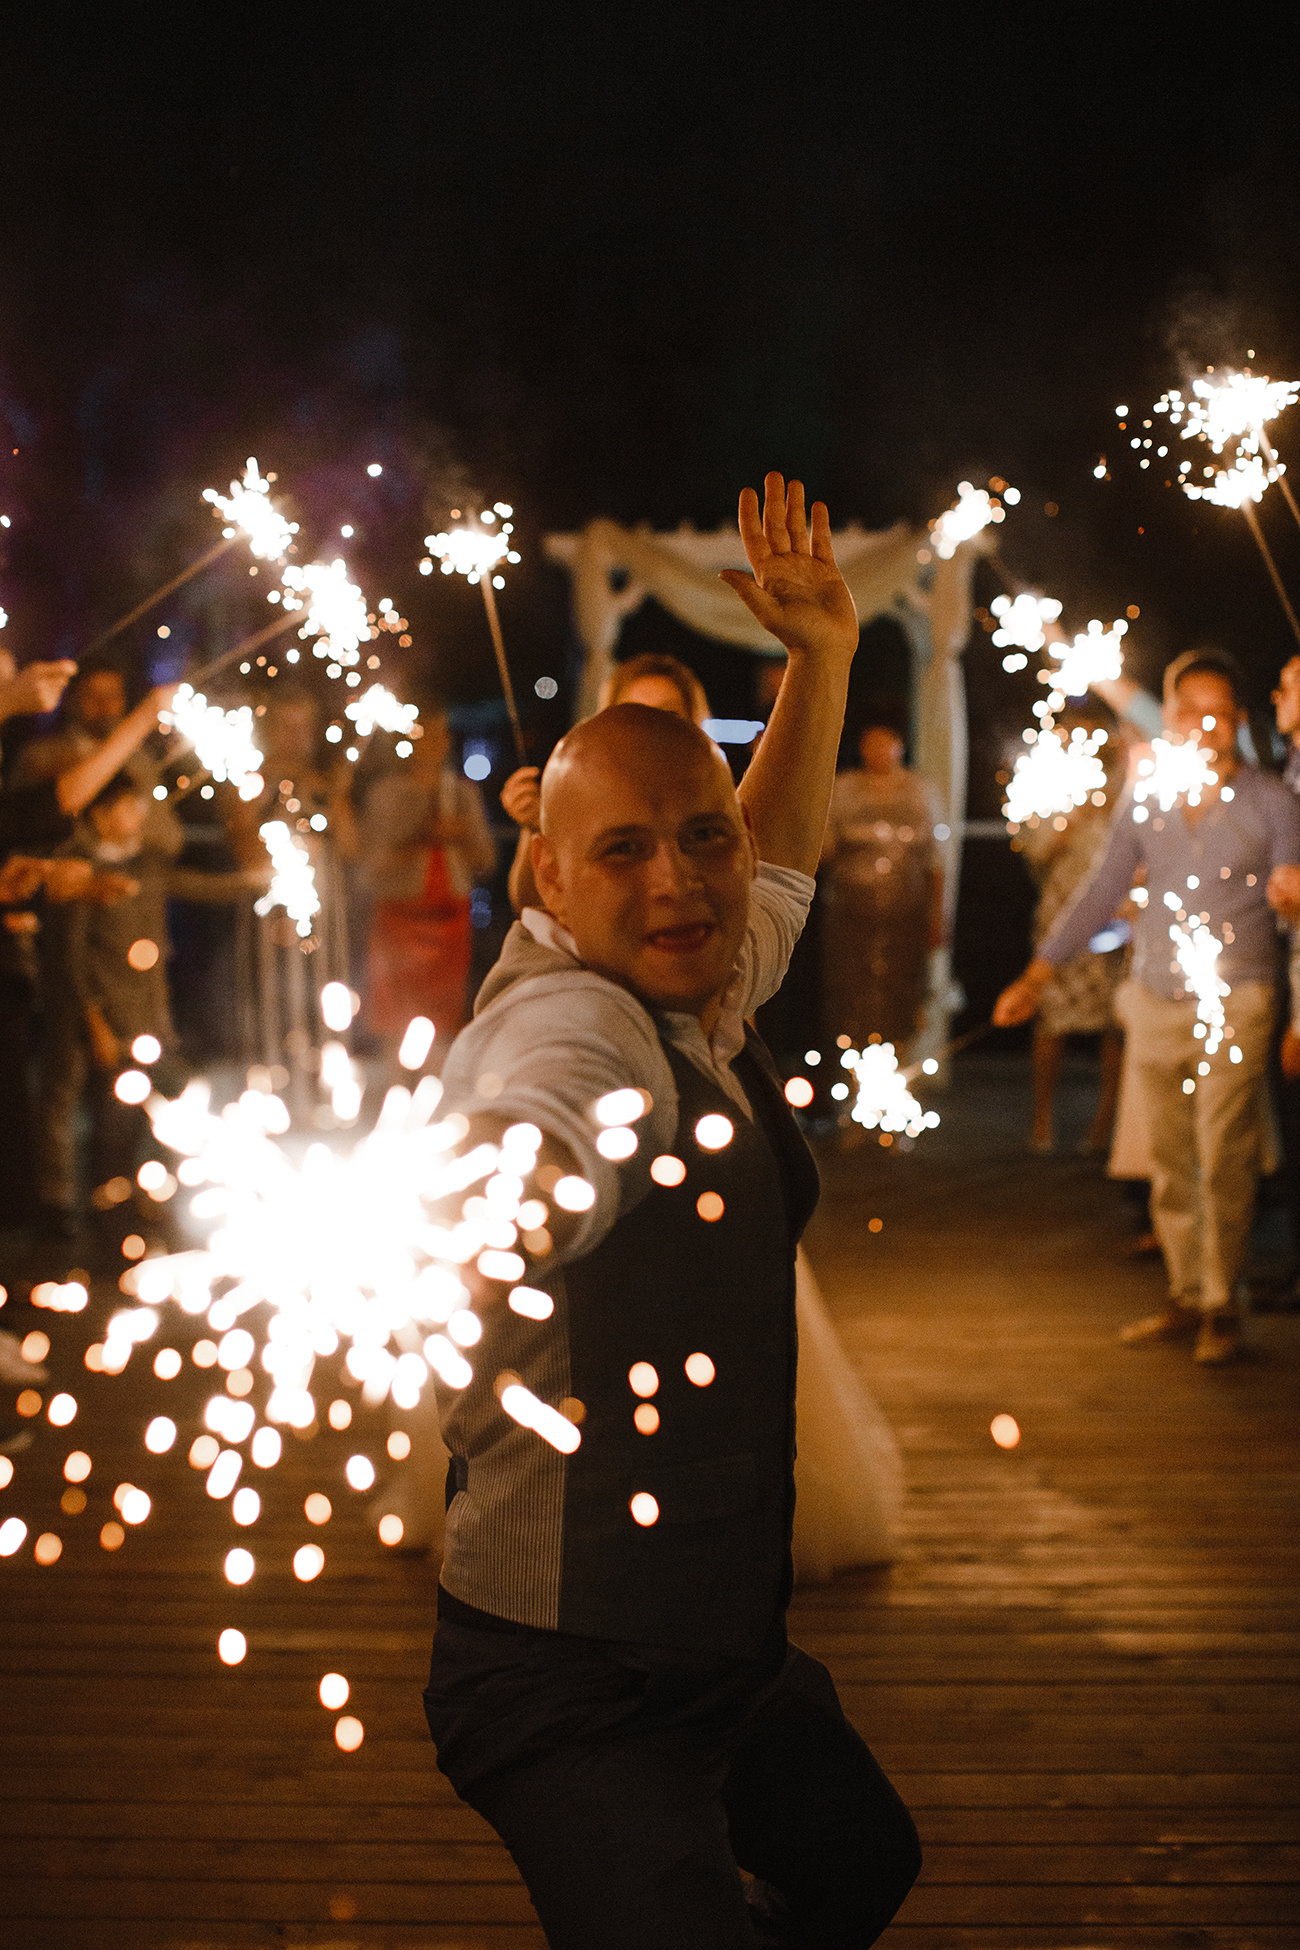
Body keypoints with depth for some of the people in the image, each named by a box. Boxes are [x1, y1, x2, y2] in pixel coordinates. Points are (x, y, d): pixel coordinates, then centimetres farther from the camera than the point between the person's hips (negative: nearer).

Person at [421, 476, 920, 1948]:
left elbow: (779, 855, 25)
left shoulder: (692, 1007, 3)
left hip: (730, 1647, 10)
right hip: (579, 1696, -9)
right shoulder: (571, 1024, -24)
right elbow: (533, 1135, -50)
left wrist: (823, 651, 22)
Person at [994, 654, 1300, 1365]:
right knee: (1169, 1164, 6)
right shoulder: (1143, 802, 10)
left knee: (1223, 1161, -8)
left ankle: (1221, 1305, 1)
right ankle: (1185, 1298, 15)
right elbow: (1102, 894, 15)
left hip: (1233, 1001, -4)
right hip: (1155, 1001, 4)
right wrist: (1037, 974, 13)